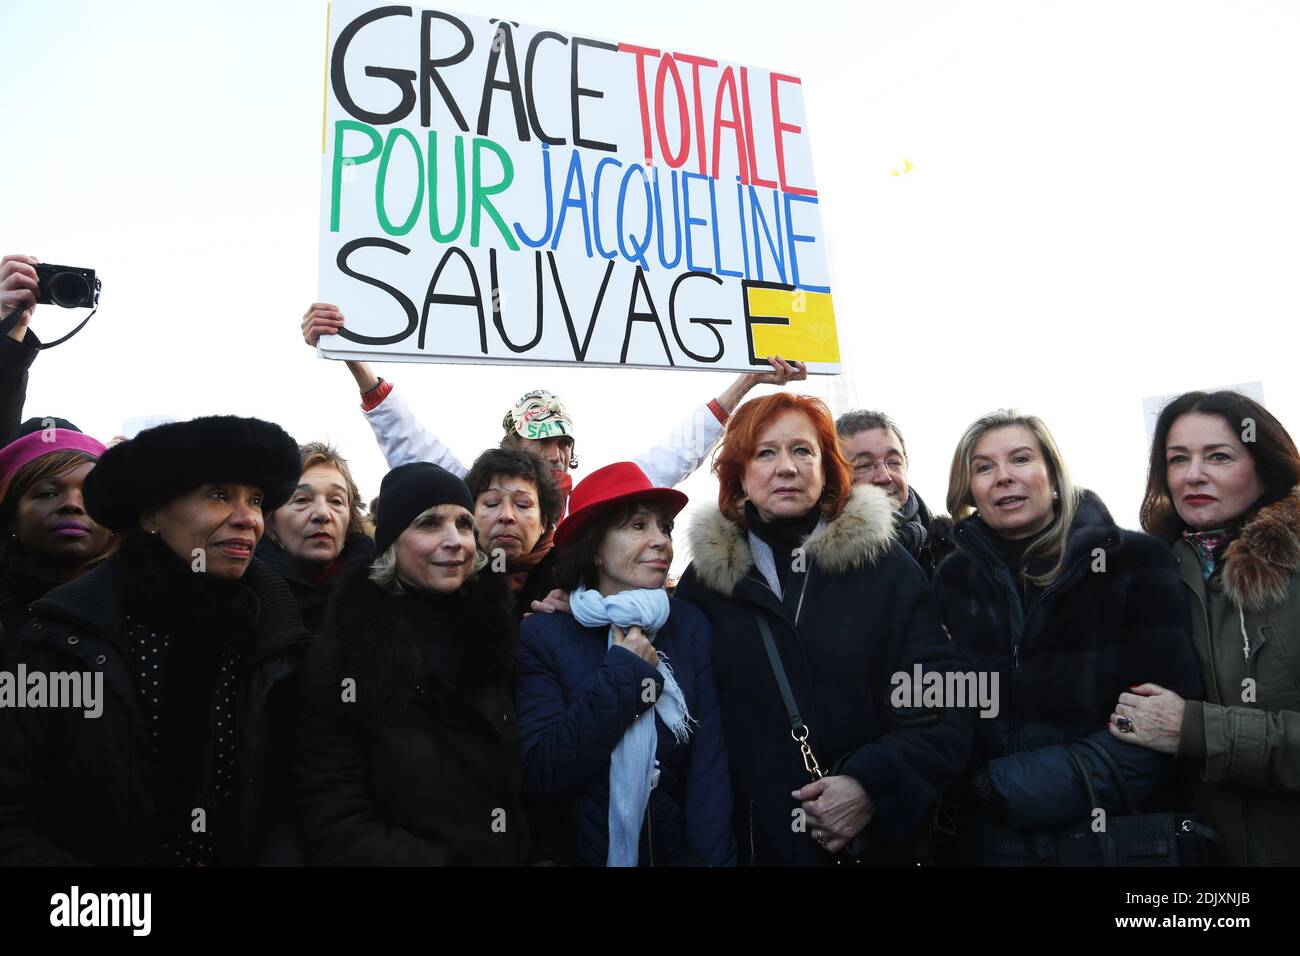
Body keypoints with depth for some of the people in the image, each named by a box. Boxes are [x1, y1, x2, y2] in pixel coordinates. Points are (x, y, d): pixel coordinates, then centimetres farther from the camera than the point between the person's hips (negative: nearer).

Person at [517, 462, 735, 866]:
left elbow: (709, 761, -10)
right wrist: (622, 675, -23)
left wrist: (711, 856, -21)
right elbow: (539, 778, -20)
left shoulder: (691, 626, -7)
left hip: (675, 851, 2)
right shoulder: (541, 635, -13)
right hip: (576, 851, -2)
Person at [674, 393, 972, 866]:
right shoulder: (704, 578, 0)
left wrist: (874, 785, -19)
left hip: (876, 842, 0)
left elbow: (942, 707, -6)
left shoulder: (886, 566, -3)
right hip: (746, 843, 1)